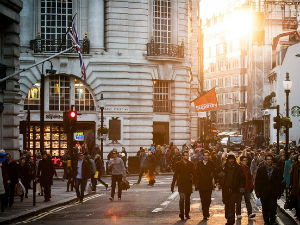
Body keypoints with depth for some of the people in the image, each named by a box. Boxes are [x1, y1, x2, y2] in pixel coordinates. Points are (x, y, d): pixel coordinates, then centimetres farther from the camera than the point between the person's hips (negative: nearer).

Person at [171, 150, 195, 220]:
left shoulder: (191, 164, 7)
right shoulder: (178, 164, 0)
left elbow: (194, 174, 10)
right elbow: (175, 175, 1)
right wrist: (172, 185, -3)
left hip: (189, 184, 3)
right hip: (181, 184, -3)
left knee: (188, 199, 9)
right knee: (182, 198, -12)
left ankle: (187, 213, 19)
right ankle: (181, 214, -7)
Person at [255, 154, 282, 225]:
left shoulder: (276, 170, 6)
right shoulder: (261, 169, 2)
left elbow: (278, 182, 8)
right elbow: (257, 181, 1)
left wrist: (278, 192, 3)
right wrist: (257, 191, -5)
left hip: (273, 192, 0)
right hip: (263, 192, 0)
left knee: (273, 207, -3)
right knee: (265, 208, 6)